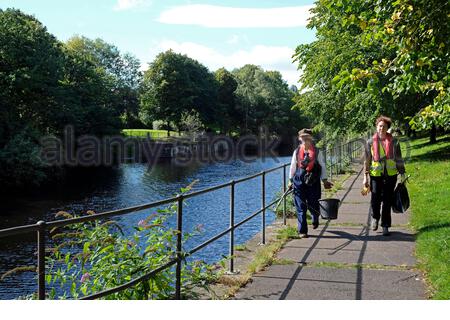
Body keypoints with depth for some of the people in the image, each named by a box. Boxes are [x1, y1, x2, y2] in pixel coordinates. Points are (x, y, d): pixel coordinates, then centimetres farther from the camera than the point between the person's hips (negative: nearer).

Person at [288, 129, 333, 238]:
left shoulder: (317, 152, 2)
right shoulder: (297, 152, 6)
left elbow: (322, 167, 6)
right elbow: (293, 167, 13)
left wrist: (324, 180, 1)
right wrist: (291, 180, 13)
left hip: (313, 182, -1)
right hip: (299, 181, 1)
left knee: (313, 204, 6)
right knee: (301, 207, 0)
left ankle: (315, 220, 41)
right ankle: (302, 231, 9)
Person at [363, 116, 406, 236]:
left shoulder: (394, 141, 4)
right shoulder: (371, 142, 3)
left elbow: (399, 159, 9)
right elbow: (367, 160, 5)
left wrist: (402, 174, 6)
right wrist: (365, 177, 2)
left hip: (390, 175, 1)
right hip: (376, 175, -1)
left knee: (387, 201, 4)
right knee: (375, 200, -7)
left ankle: (385, 226, 17)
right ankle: (375, 218, 24)